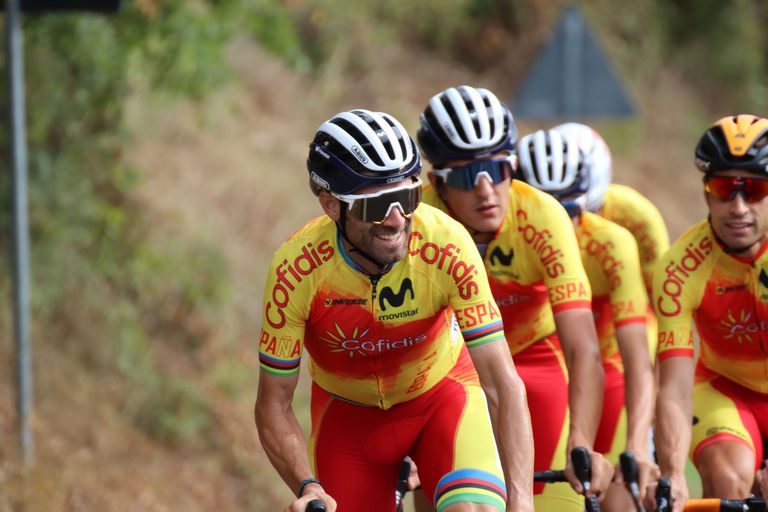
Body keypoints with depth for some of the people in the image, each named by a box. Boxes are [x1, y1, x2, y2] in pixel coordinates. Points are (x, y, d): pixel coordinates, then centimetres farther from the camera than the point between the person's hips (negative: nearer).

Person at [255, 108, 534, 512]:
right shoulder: (295, 271, -30)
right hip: (348, 413, 1)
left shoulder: (449, 246, -32)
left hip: (441, 396, -1)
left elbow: (504, 384, -32)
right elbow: (273, 406, -19)